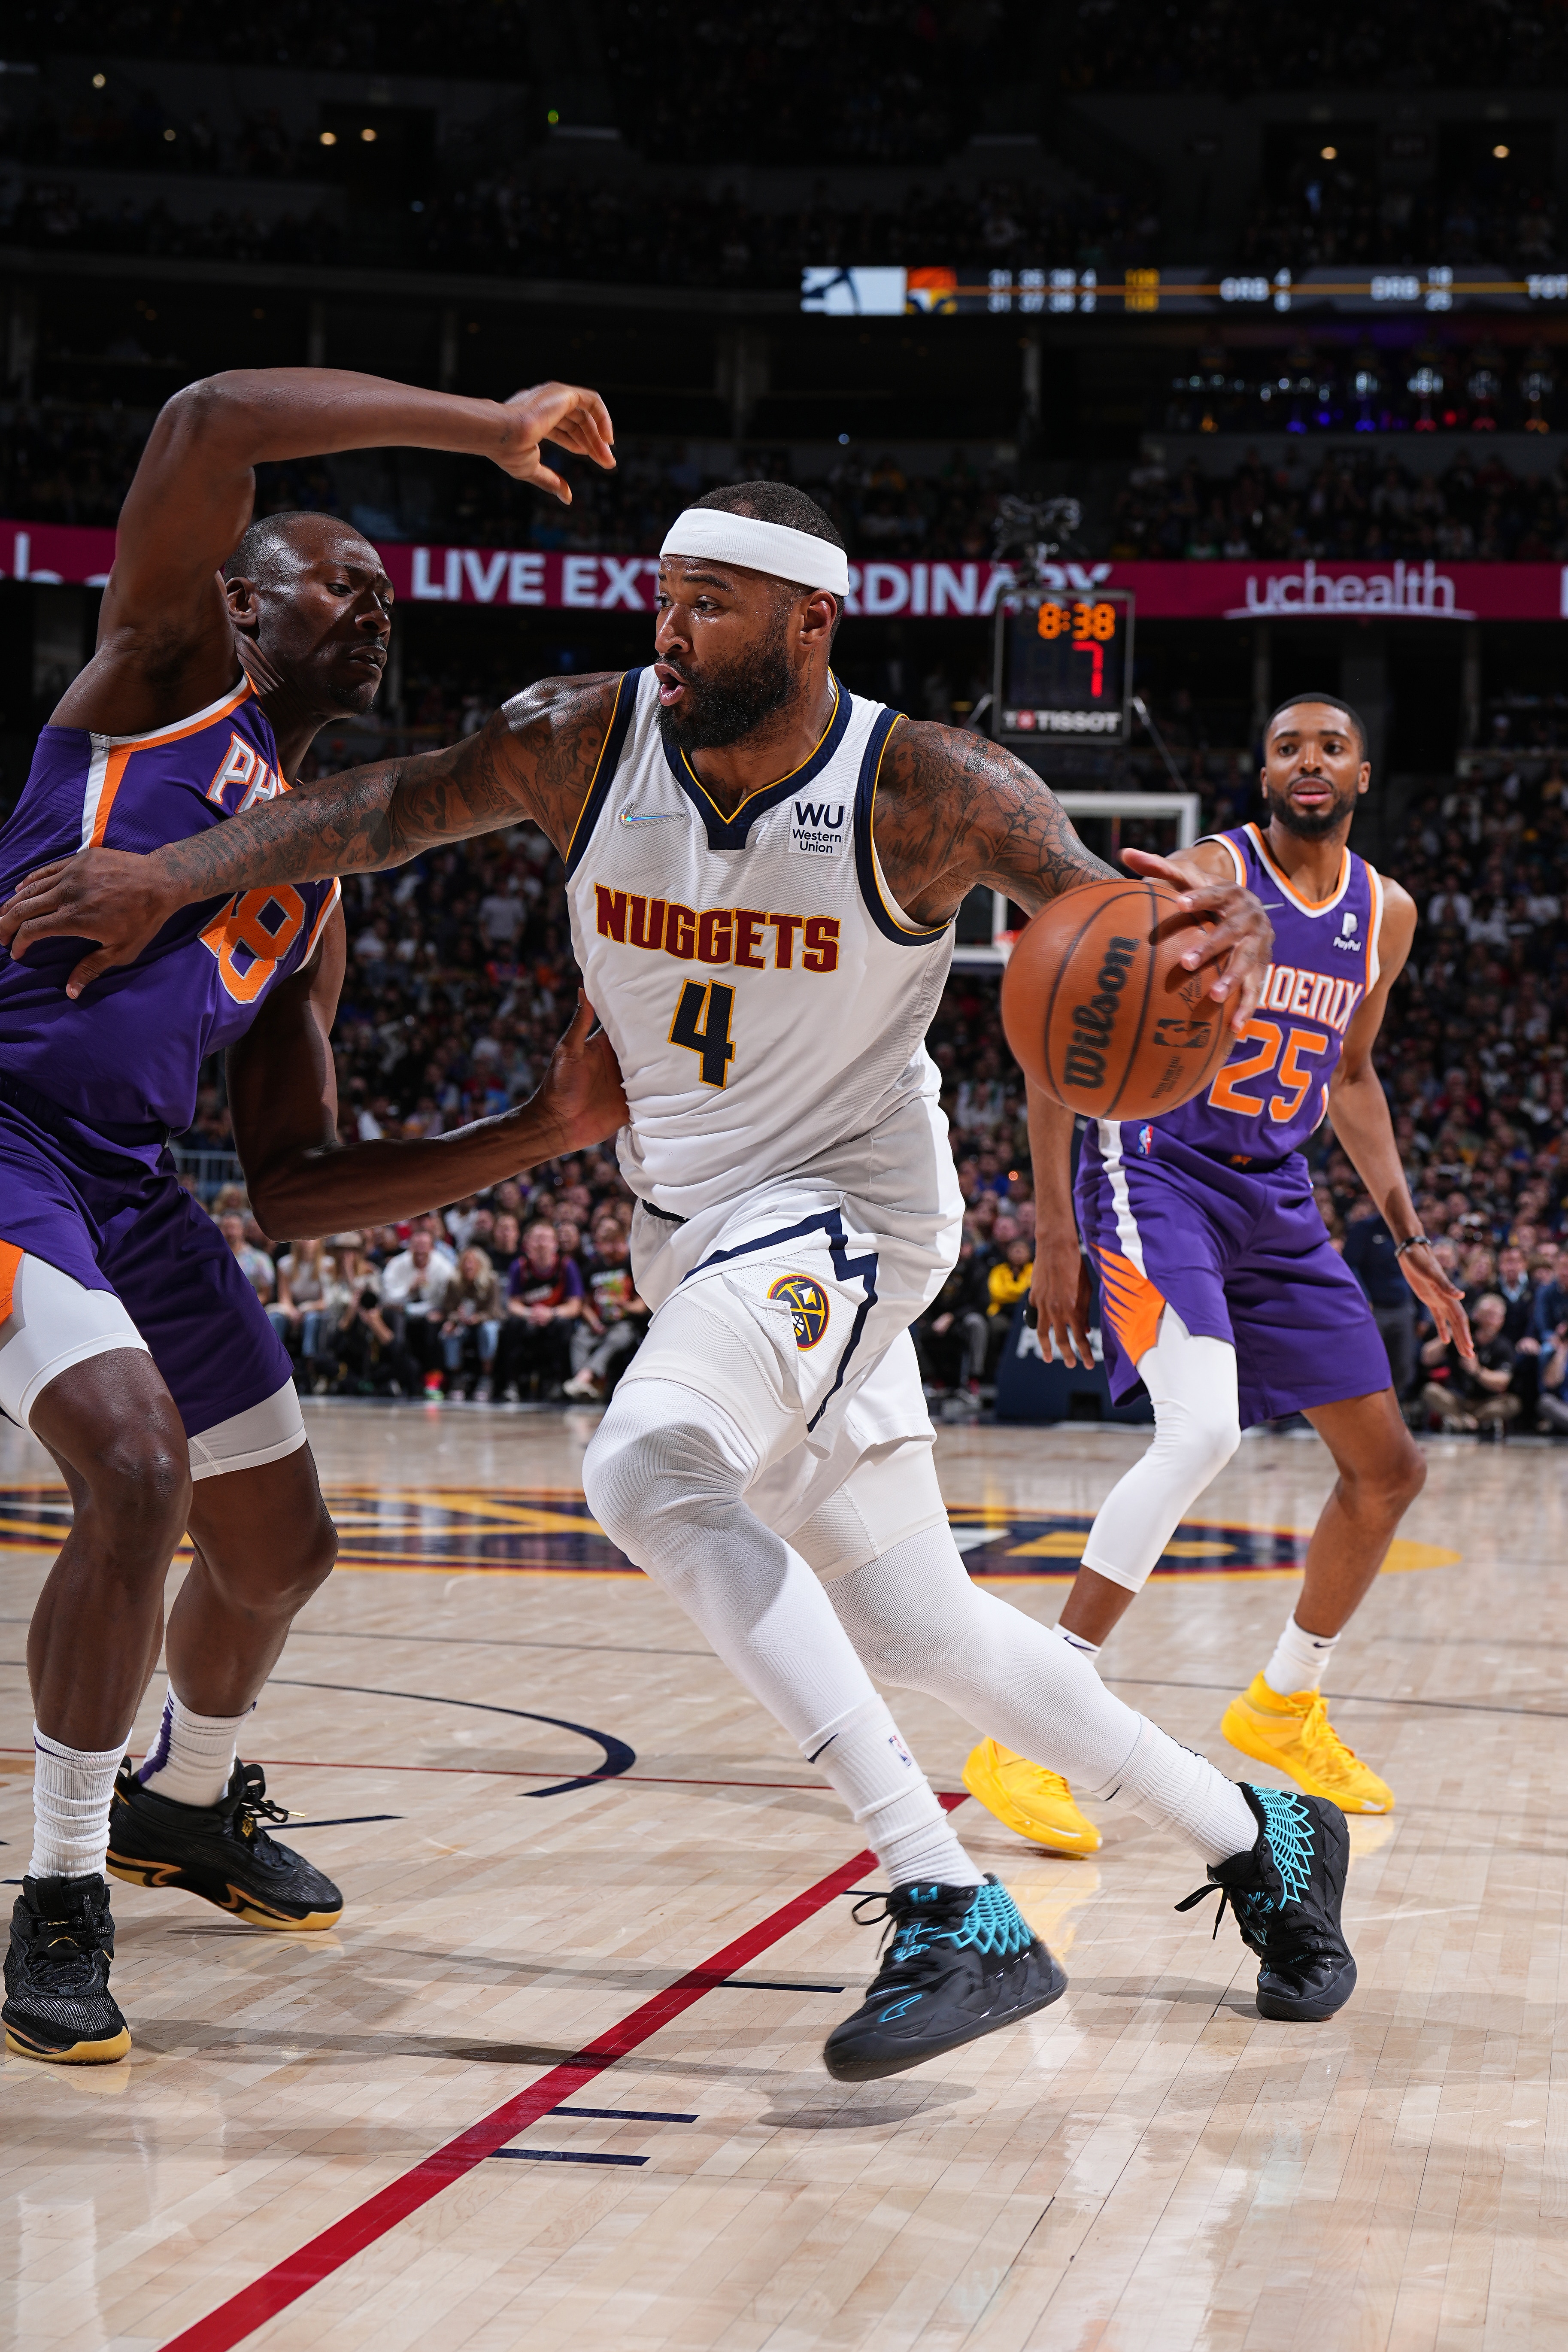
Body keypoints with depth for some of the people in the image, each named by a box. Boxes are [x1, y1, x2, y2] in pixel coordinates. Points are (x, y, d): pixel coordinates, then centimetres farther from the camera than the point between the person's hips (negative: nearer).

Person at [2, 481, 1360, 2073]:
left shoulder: (924, 791, -19)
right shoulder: (586, 743, -7)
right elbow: (398, 803, -4)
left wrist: (1214, 929, -48)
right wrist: (170, 877, -18)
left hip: (844, 1208, -6)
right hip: (692, 1226, 6)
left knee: (649, 1468, -33)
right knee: (920, 1631, 12)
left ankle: (955, 1916, -30)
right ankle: (1257, 1838, 32)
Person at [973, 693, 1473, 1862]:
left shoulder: (1386, 915, 8)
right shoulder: (1204, 878, -13)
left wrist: (1408, 1236, 17)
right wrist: (1057, 1233, -17)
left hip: (1278, 1202, 7)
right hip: (1160, 1178, -7)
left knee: (1390, 1468, 10)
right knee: (1203, 1432, -29)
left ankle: (1283, 1709, 31)